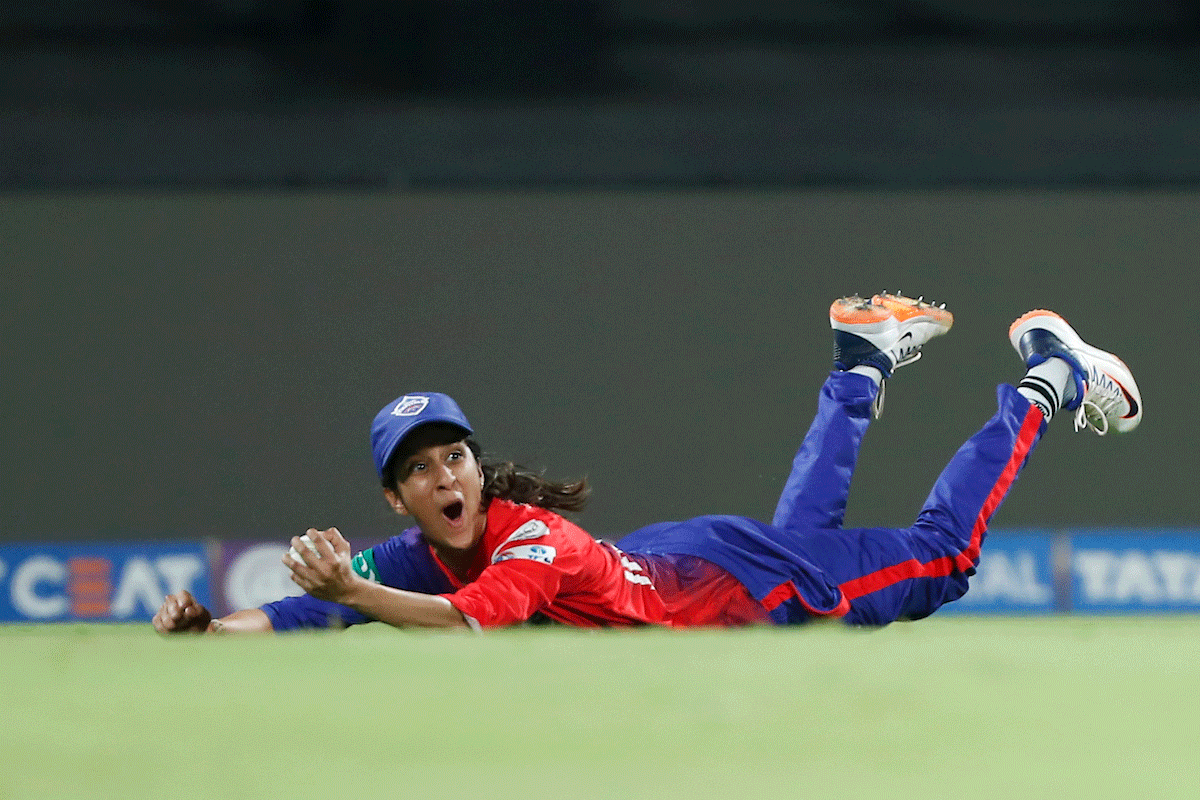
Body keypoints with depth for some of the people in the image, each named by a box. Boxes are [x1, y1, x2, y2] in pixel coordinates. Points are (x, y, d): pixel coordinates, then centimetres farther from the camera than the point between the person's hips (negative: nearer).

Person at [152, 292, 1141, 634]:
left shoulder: (533, 540, -40)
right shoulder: (415, 558, -20)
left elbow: (467, 619, -57)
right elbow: (310, 608, -22)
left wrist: (350, 589, -69)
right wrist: (210, 627, -39)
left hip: (746, 578, -6)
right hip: (664, 560, 6)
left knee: (940, 559, 7)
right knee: (805, 514, 35)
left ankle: (1047, 381, 24)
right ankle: (865, 367, 58)